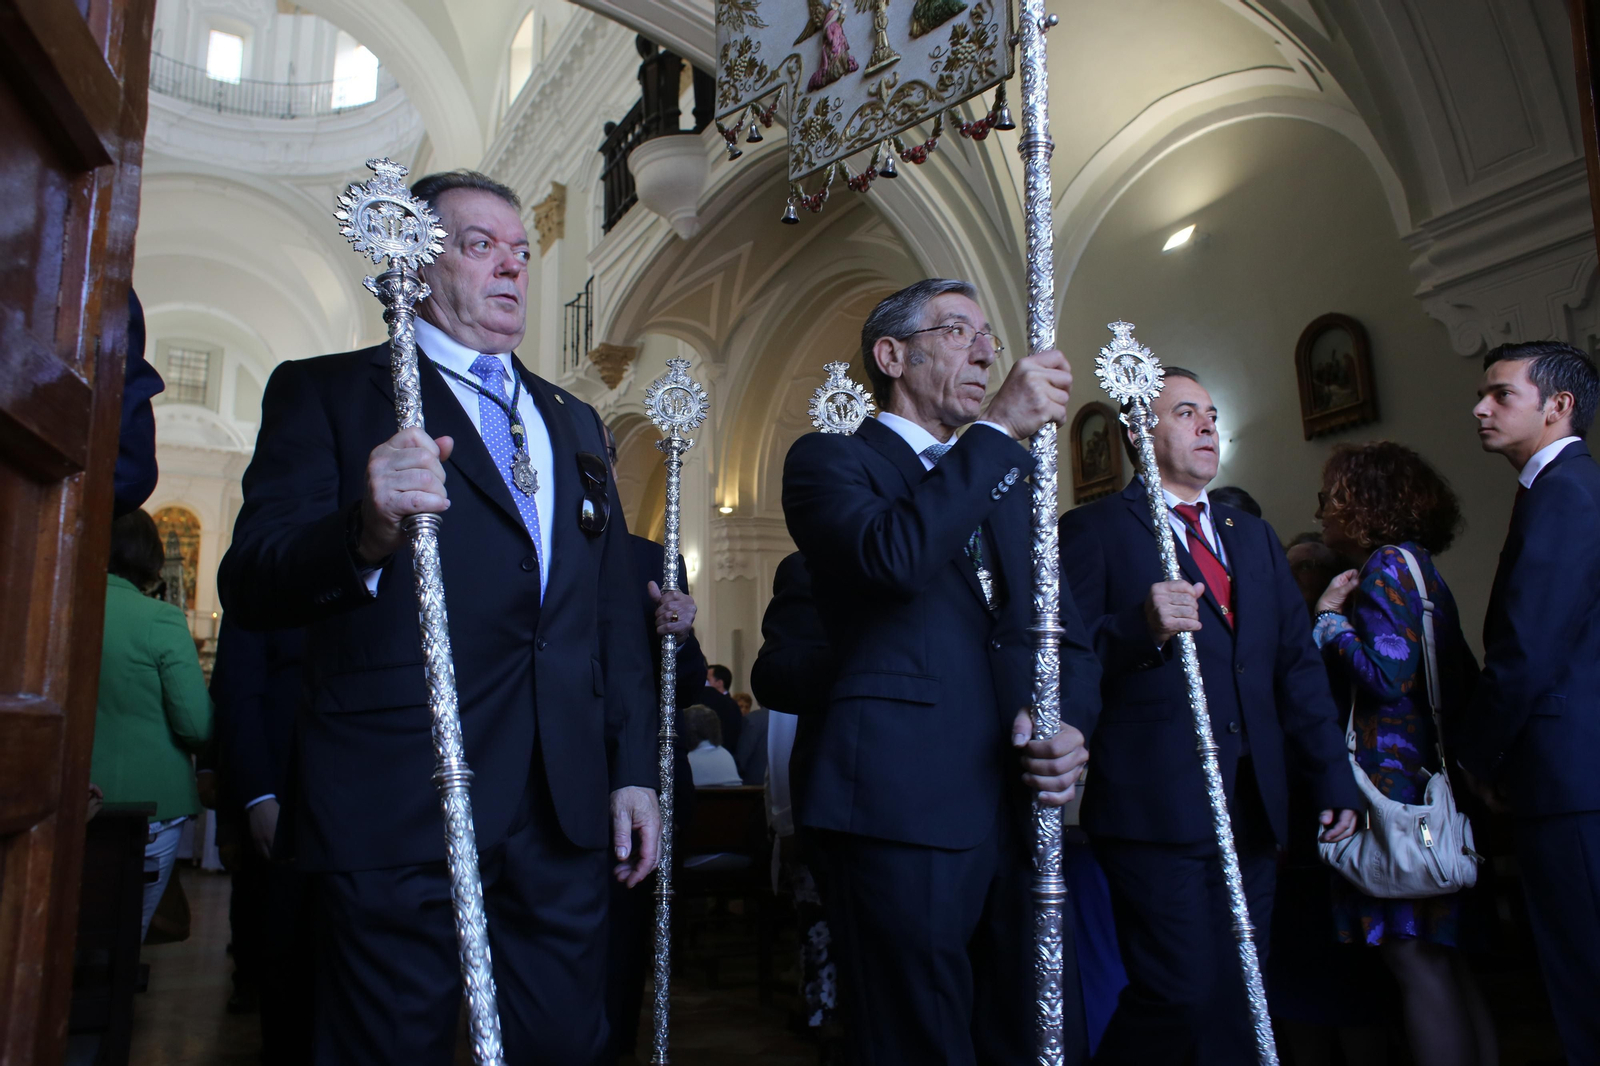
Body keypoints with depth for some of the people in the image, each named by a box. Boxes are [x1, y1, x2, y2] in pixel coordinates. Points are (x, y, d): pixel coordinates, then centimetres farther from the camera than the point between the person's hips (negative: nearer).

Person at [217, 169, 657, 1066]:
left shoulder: (574, 422, 18)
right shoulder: (326, 392, 3)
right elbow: (250, 588, -8)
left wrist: (635, 770, 11)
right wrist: (365, 534, -28)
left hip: (566, 814, 5)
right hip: (400, 813, -4)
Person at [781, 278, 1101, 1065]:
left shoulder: (1006, 478, 22)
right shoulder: (829, 460, 2)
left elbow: (1064, 630, 19)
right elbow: (893, 554, -21)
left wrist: (1069, 725, -1)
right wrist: (1000, 429, -13)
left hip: (1019, 809, 6)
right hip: (902, 807, -6)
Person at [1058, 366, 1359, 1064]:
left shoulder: (1254, 536, 20)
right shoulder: (1094, 529, -1)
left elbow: (1297, 662, 17)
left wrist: (1333, 776, 11)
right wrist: (1141, 629, -26)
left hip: (1254, 810, 7)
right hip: (1158, 808, -6)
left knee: (1238, 999, 10)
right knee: (1186, 1001, -8)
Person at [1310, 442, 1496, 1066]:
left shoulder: (1387, 565, -10)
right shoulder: (1422, 568, 18)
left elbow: (1387, 675, -20)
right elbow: (1464, 681, 20)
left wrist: (1329, 619, -7)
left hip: (1395, 780, -10)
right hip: (1431, 779, 10)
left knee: (1416, 962, -7)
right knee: (1441, 960, 14)